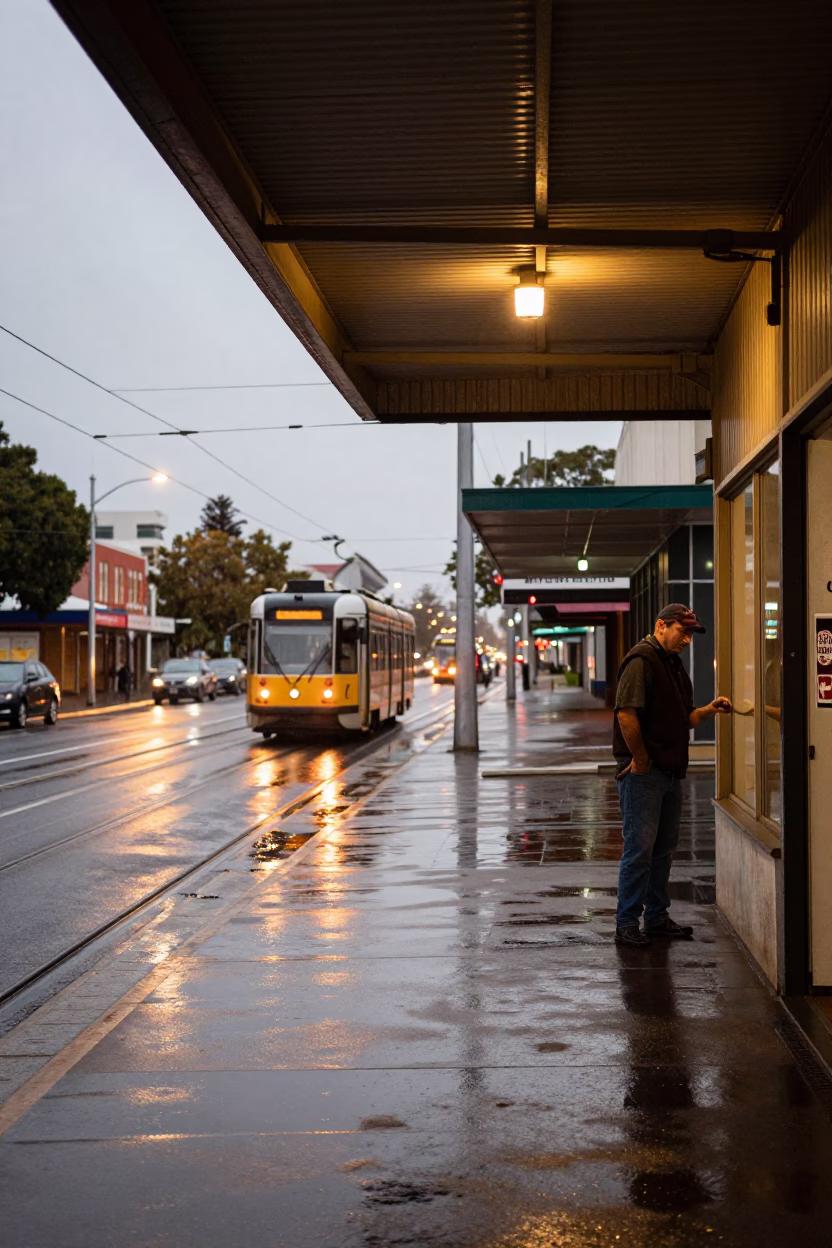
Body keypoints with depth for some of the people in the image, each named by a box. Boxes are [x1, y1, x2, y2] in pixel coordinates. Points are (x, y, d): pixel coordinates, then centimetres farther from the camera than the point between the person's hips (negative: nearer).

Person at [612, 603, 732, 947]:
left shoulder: (674, 664, 18)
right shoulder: (641, 660, -13)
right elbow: (626, 715, -23)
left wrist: (708, 710, 4)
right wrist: (641, 761, -17)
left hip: (670, 773, 9)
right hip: (643, 774, -9)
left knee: (664, 848, 15)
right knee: (639, 848, -5)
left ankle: (657, 917, 25)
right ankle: (626, 924, 2)